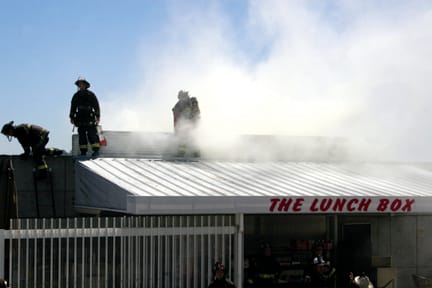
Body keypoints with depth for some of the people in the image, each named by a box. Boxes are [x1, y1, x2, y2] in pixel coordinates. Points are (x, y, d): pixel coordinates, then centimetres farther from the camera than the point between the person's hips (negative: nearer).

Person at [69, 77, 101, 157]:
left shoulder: (91, 95, 4)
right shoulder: (76, 96, 15)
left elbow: (96, 106, 1)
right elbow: (73, 107, 18)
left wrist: (98, 116, -6)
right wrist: (72, 117, 12)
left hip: (90, 118, -4)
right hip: (80, 119, 4)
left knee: (92, 134, -11)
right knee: (81, 135, 1)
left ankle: (96, 150, -12)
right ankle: (83, 152, 4)